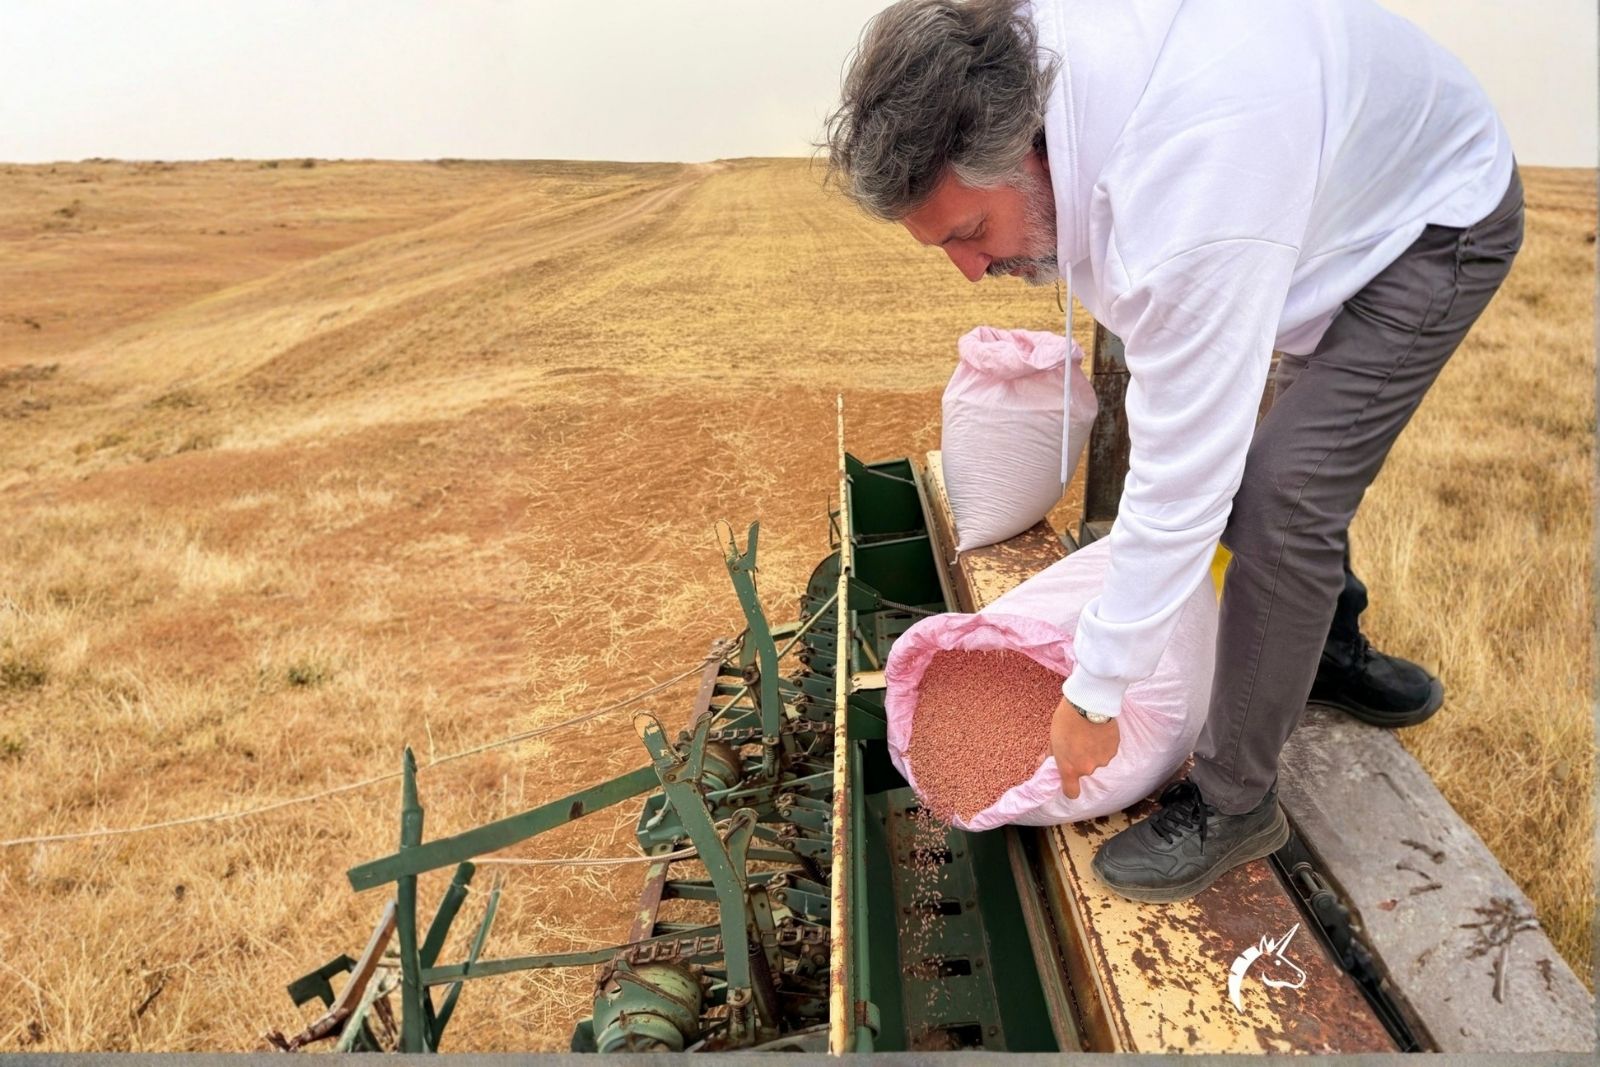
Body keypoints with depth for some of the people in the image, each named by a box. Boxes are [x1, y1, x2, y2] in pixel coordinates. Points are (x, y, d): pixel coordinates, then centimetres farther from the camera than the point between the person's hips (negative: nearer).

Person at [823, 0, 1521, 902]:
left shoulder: (1193, 211, -46)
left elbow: (1181, 482, -38)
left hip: (1440, 215, -8)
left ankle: (1235, 802, -3)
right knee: (1301, 461, 19)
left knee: (1282, 500, -19)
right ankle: (1332, 650, 43)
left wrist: (1095, 694, -26)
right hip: (1341, 193, 9)